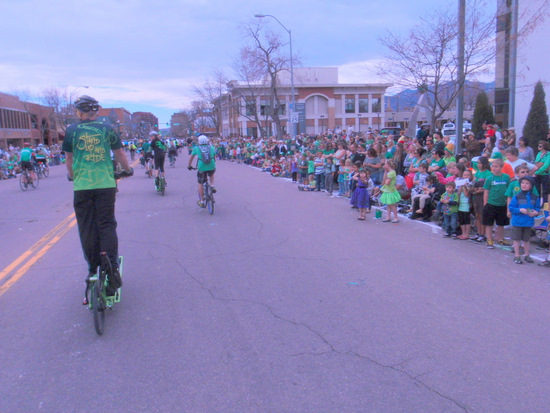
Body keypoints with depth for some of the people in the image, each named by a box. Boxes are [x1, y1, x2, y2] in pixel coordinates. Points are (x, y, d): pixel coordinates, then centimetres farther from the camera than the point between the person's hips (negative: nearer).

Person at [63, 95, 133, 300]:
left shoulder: (72, 130, 4)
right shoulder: (107, 128, 4)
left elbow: (68, 158, 13)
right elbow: (119, 154, 11)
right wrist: (128, 170, 29)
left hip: (82, 186, 0)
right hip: (106, 184, 1)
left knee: (87, 229, 8)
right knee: (107, 225, 6)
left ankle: (93, 270, 13)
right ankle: (113, 268, -4)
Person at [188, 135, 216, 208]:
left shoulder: (196, 148, 9)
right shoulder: (211, 148, 13)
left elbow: (191, 157, 21)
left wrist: (189, 166, 37)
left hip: (202, 168, -1)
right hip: (212, 167, 2)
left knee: (200, 184, 15)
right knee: (212, 174, 38)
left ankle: (202, 202, 19)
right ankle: (212, 186, 16)